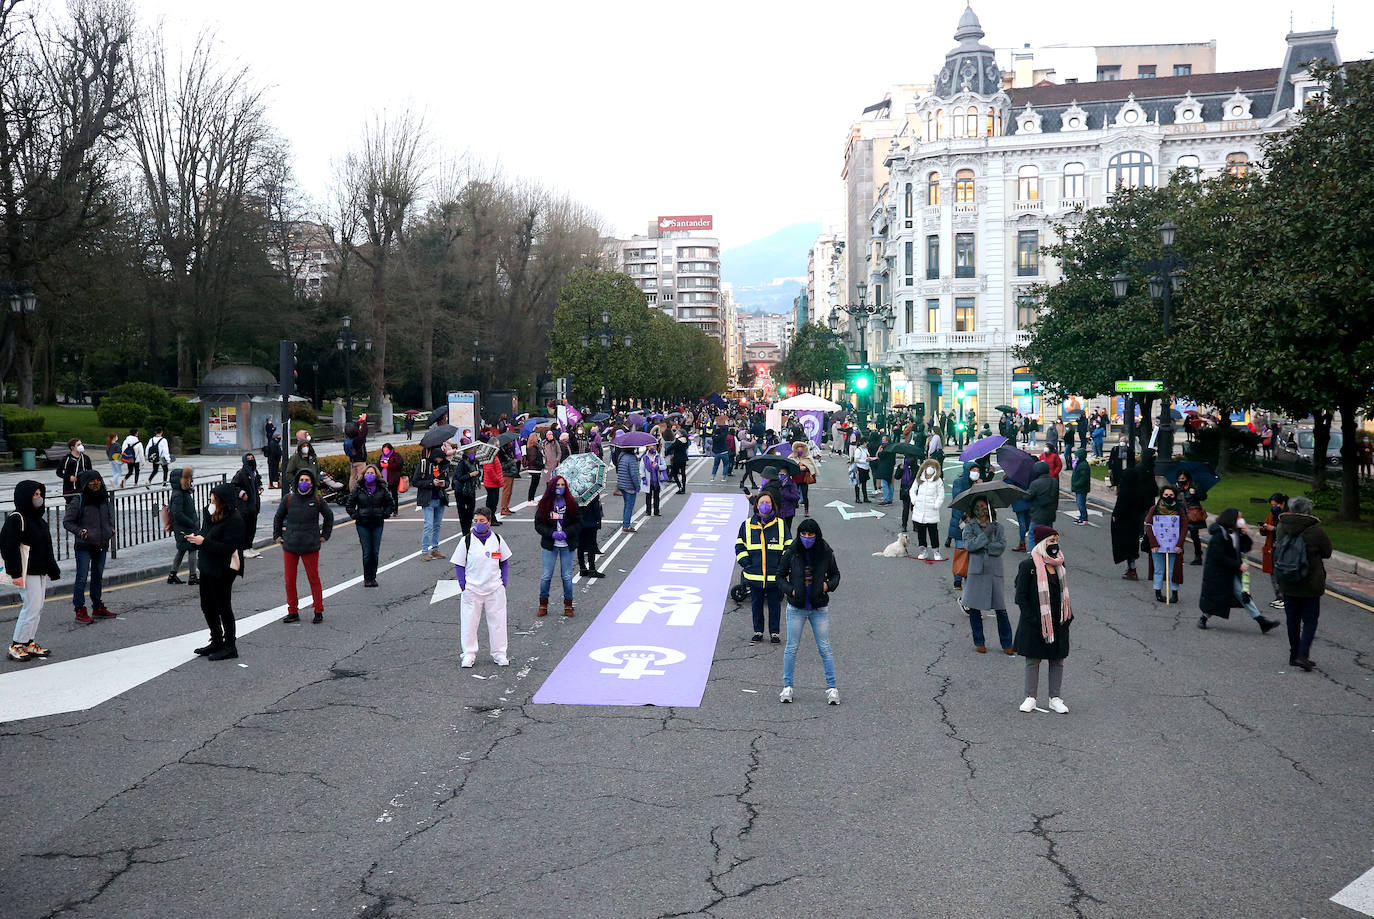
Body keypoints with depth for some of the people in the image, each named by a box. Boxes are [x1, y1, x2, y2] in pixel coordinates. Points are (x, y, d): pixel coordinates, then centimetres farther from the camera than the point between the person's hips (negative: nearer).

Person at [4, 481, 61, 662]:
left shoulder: (38, 517, 15)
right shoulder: (15, 518, -13)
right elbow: (8, 547, -17)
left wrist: (52, 570, 22)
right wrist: (15, 573, -21)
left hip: (40, 571, 9)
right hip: (27, 572, -9)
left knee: (37, 608, 11)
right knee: (31, 607, -9)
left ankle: (29, 643, 19)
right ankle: (16, 646, 0)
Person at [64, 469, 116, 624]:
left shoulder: (104, 498, 7)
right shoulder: (78, 501, -11)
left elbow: (110, 516, 23)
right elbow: (67, 522, -6)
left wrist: (111, 529, 7)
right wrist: (80, 531, -17)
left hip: (102, 546, 6)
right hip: (83, 547, -6)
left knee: (98, 577, 15)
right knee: (82, 578, -4)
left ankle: (98, 608, 26)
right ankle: (80, 611, 2)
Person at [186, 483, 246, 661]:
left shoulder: (234, 520, -18)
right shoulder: (210, 515, 8)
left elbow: (228, 548, -24)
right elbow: (205, 536, 17)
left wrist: (204, 542, -25)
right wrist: (195, 538, -5)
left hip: (223, 571, -9)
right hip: (207, 568, 9)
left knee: (223, 607, 0)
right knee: (207, 606, 16)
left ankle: (230, 647, 12)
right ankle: (217, 642, 30)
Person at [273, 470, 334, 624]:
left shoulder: (317, 499, 0)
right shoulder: (289, 498, 2)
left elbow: (329, 516, 16)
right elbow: (278, 517, 17)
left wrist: (325, 535, 14)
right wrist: (277, 535, 14)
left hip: (310, 547, -2)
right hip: (290, 546, 2)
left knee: (314, 579, 2)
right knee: (289, 580, 5)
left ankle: (319, 612, 10)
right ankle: (292, 612, 15)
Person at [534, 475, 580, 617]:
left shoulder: (571, 503, -1)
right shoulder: (544, 504, -2)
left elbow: (579, 522, 2)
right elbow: (538, 524, -1)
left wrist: (566, 533, -13)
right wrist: (552, 534, -15)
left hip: (567, 545, 0)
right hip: (549, 544, 0)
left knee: (567, 576, 5)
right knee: (546, 576, 3)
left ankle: (568, 605, 19)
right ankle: (543, 604, 18)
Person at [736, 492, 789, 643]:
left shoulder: (780, 524, 3)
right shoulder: (747, 525, 4)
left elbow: (788, 546, 8)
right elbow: (740, 545, 11)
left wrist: (783, 563, -2)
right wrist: (744, 561, -1)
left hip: (775, 575, -1)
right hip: (754, 574, 1)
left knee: (774, 604, 5)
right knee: (756, 604, 9)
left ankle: (774, 632, 16)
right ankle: (758, 631, 23)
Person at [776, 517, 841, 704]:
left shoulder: (825, 553, -3)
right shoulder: (791, 553, -6)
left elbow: (835, 574, 11)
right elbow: (780, 576, 5)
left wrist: (829, 585, -9)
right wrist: (790, 590, -11)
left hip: (820, 608, 0)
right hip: (796, 608, 0)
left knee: (825, 648, 3)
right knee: (792, 647, 6)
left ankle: (832, 688, 12)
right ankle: (787, 687, 18)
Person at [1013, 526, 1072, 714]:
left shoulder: (1060, 564, 8)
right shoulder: (1028, 565, -11)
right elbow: (1021, 596, -10)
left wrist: (1068, 616, 9)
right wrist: (1033, 619, -15)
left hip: (1058, 623, 5)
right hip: (1036, 624, -5)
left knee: (1057, 660, 8)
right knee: (1033, 660, 5)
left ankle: (1055, 698, 17)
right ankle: (1031, 697, 15)